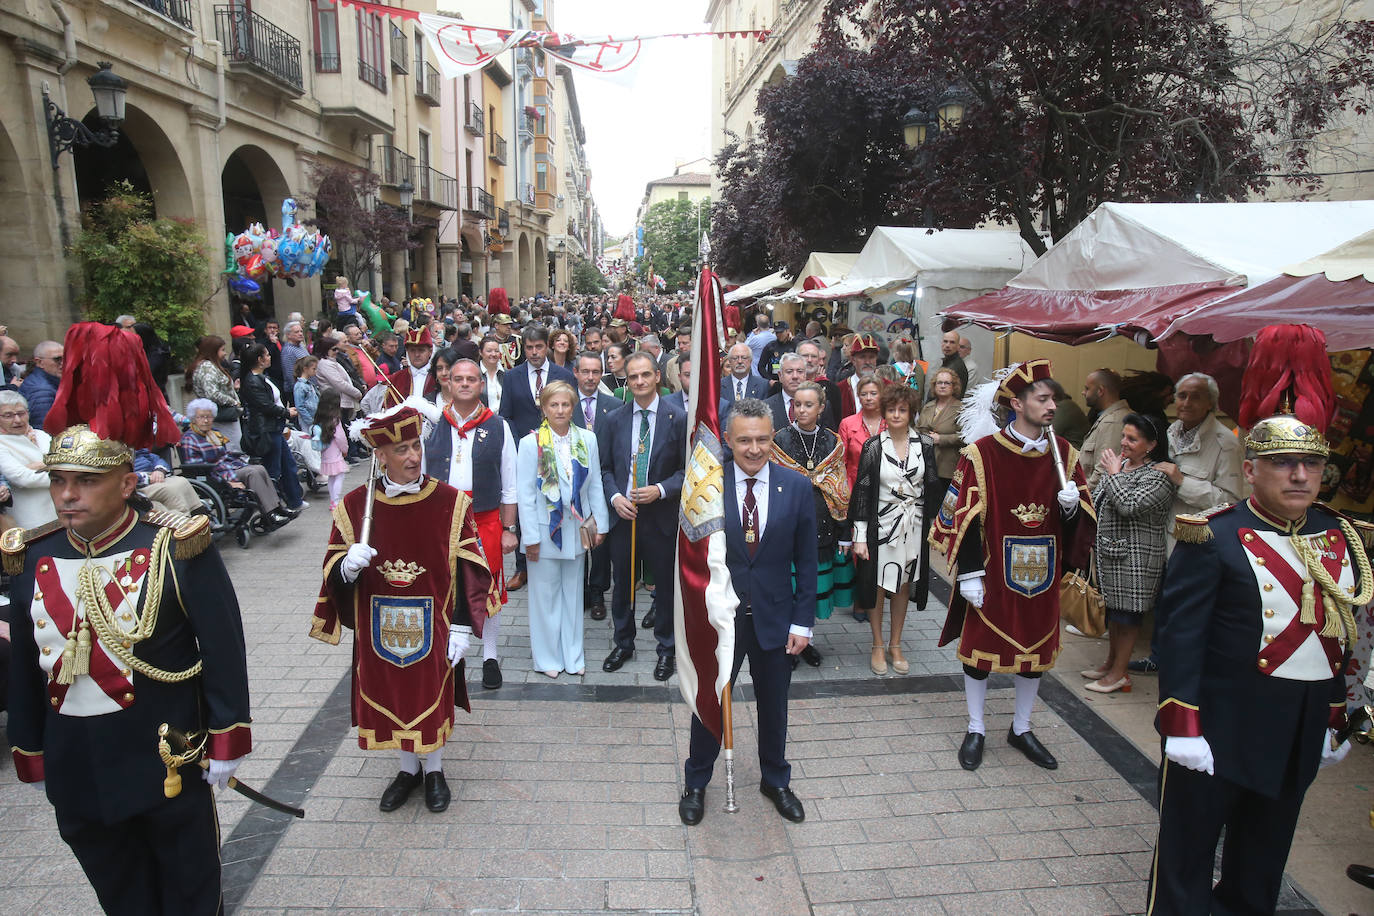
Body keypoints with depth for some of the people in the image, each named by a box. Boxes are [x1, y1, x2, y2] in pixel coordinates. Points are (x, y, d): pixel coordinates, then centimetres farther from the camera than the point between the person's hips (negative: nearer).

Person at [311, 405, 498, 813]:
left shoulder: (450, 502, -11)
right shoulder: (354, 505, -7)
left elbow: (468, 569, -7)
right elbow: (333, 572, -1)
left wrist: (462, 626, -9)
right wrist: (348, 566, -25)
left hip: (432, 624, -1)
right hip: (379, 626, 2)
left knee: (432, 696, 12)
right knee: (390, 696, 15)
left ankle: (434, 770, 37)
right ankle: (408, 769, 39)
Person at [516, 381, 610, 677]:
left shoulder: (587, 440, 1)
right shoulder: (531, 443, -8)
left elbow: (595, 485, 6)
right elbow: (525, 494, -8)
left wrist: (600, 524, 4)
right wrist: (530, 537, -11)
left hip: (576, 528, 3)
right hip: (545, 529, -3)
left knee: (573, 591, 13)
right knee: (545, 594, 6)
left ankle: (573, 655, 26)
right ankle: (547, 656, 21)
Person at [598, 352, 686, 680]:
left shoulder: (678, 419, -3)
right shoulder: (613, 420, 5)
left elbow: (688, 469, -3)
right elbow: (604, 468, 9)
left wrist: (660, 490, -17)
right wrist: (615, 497, -8)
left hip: (661, 515, -2)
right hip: (622, 514, 3)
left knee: (666, 585, 8)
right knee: (622, 583, 14)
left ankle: (666, 650, 26)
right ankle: (623, 644, 33)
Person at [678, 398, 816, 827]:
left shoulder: (797, 487, -6)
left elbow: (805, 561, -2)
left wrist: (803, 621, -4)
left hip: (774, 617, 1)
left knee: (774, 706, 19)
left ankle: (776, 780, 44)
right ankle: (695, 784, 38)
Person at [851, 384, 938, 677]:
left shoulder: (925, 445, 1)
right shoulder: (873, 446, -5)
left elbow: (932, 488, 6)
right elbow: (862, 490, -6)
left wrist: (934, 527, 2)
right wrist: (860, 536, -9)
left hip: (913, 526, 2)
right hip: (881, 524, -2)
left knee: (904, 585, 12)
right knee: (878, 585, 5)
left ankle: (895, 644, 27)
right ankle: (878, 646, 21)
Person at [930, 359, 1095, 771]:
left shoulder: (1063, 453, 2)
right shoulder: (983, 452, -12)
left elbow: (1082, 520, 7)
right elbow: (966, 516, -12)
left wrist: (1072, 505, -16)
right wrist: (969, 574, -14)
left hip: (1040, 572, 5)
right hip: (994, 571, -4)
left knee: (1036, 649, 15)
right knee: (980, 646, 7)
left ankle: (1021, 729, 35)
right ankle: (975, 730, 25)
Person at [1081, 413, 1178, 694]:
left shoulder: (1159, 475, -14)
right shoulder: (1118, 463, 9)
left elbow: (1129, 505, -27)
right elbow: (1097, 500, 19)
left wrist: (1113, 475, -16)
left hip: (1135, 557, -8)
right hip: (1109, 550, 8)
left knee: (1126, 611, 1)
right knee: (1113, 608, 17)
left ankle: (1119, 673, 11)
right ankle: (1110, 663, 29)